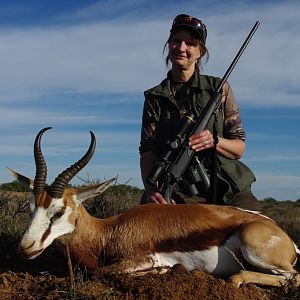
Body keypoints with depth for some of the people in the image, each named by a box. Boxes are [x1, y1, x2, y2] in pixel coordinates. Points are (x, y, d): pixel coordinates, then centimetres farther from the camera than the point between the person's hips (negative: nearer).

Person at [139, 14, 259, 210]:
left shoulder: (219, 89, 11)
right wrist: (151, 188, -18)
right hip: (180, 193, 0)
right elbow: (148, 151, 2)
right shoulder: (154, 98, 13)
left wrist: (214, 141, -14)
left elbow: (239, 148, 9)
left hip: (228, 190, 1)